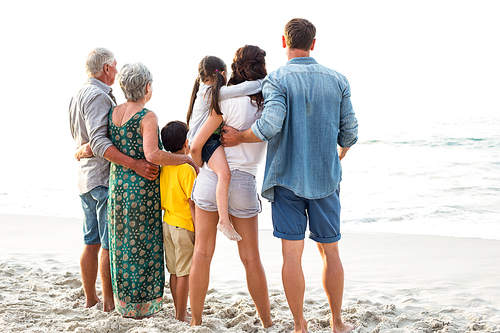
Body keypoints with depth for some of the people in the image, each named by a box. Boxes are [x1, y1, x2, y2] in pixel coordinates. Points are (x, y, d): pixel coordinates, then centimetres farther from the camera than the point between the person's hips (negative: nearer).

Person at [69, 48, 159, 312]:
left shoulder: (79, 95, 18)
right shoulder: (98, 96, -14)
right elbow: (99, 142, -25)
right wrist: (135, 164, -31)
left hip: (86, 177, 10)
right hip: (105, 177, -10)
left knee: (92, 242, 12)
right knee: (110, 243, -5)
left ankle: (90, 298, 19)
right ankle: (109, 301, 0)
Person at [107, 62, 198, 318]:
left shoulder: (112, 112, 6)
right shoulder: (147, 117, -15)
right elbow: (152, 155, -25)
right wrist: (187, 159, -17)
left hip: (117, 182, 7)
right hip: (142, 186, -7)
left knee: (121, 242, 14)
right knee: (143, 243, 3)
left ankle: (124, 302, 22)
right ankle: (142, 305, 9)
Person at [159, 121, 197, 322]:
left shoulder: (163, 168, 7)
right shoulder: (187, 169, -15)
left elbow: (161, 201, 12)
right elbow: (192, 203, -16)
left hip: (167, 224, 7)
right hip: (184, 226, -7)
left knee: (175, 272, 13)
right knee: (184, 273, -1)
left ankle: (178, 314, 22)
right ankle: (181, 317, 4)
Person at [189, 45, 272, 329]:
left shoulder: (227, 99, -9)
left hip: (211, 178, -2)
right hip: (245, 183, 2)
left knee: (203, 253, 6)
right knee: (251, 258, 11)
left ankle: (196, 321, 13)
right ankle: (267, 321, 21)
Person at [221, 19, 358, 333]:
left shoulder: (277, 80, -8)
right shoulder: (338, 81, 3)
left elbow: (271, 125, -22)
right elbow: (349, 133, 4)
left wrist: (239, 137, -4)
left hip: (287, 178, -3)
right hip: (326, 178, 3)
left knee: (292, 254, 2)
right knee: (330, 251, 12)